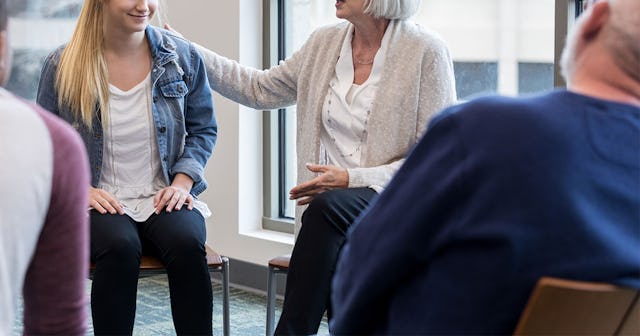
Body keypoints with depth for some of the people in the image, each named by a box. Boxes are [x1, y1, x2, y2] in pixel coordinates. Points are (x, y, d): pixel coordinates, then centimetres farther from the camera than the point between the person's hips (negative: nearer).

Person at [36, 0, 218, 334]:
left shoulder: (182, 56, 4)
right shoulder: (62, 65, 0)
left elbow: (203, 129, 11)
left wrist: (183, 182, -5)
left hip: (165, 198, 1)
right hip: (99, 202, -1)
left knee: (187, 243, -32)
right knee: (119, 247, -35)